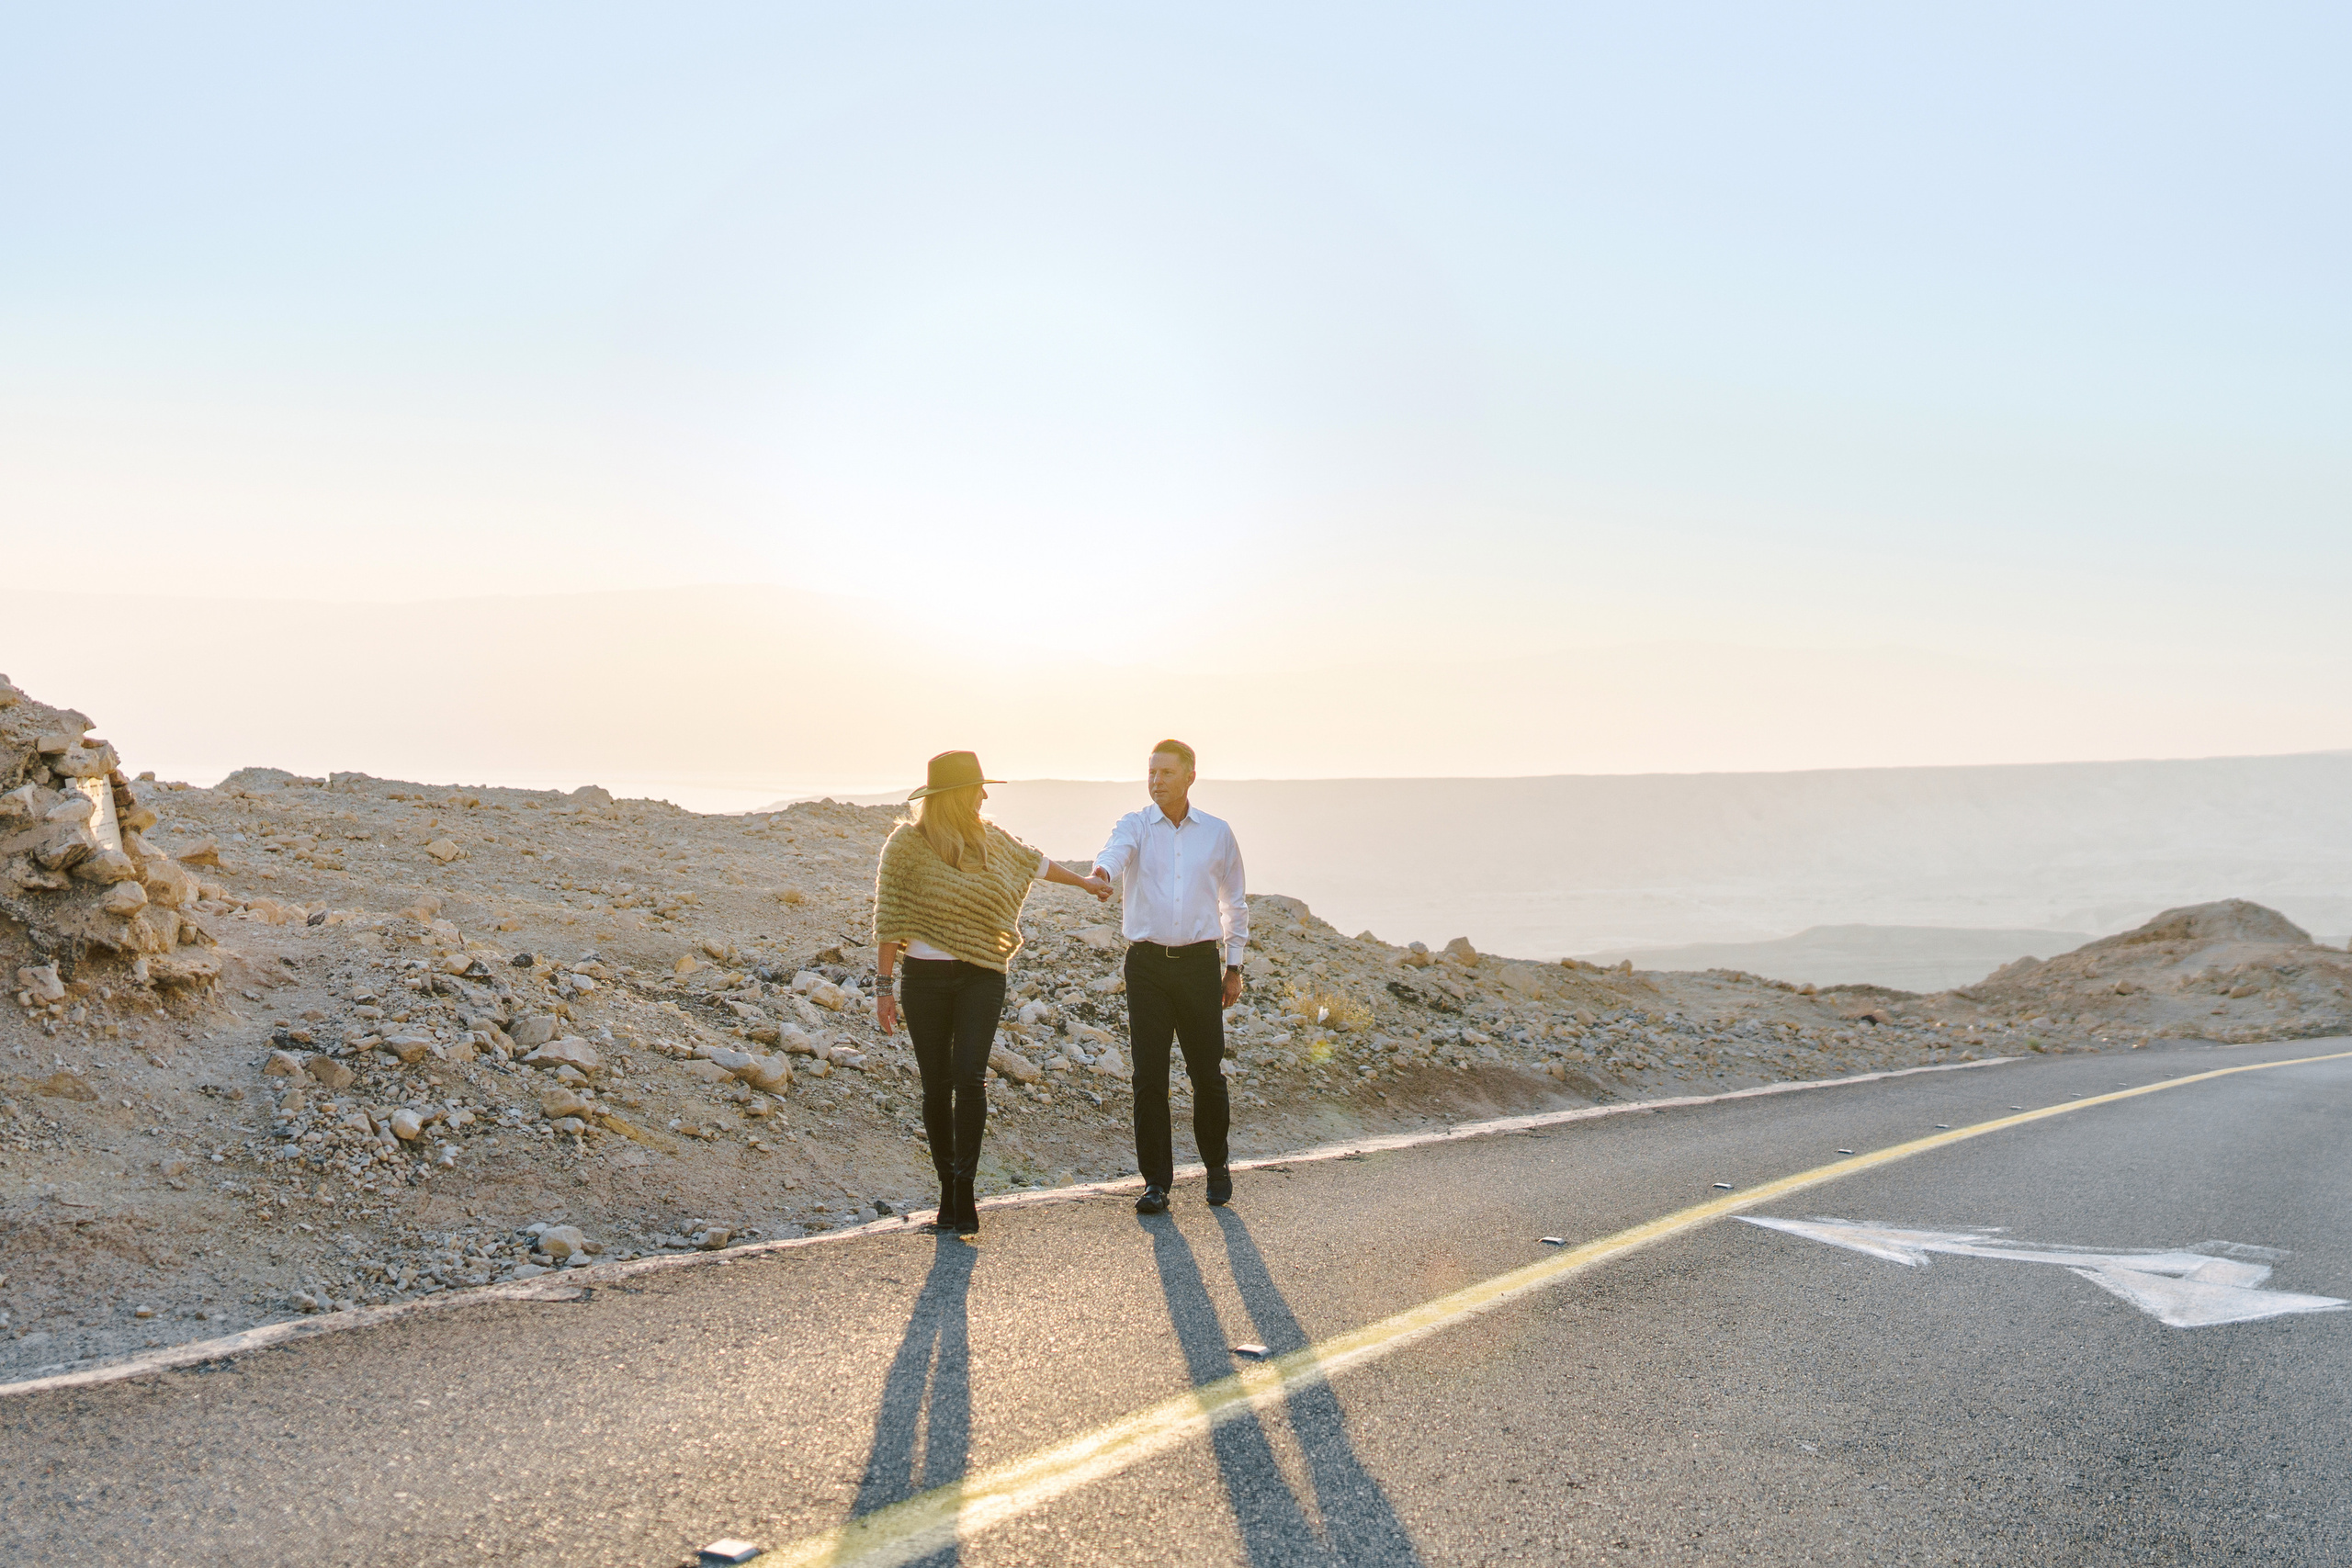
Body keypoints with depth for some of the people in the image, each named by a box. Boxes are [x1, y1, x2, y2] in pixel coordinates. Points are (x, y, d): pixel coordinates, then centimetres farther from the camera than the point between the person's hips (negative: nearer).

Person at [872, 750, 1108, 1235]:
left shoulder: (990, 839, 9)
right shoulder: (906, 844, -5)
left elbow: (1032, 861, 29)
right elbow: (889, 918, -5)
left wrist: (1083, 881, 43)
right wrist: (883, 987, -9)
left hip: (981, 977, 2)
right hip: (926, 978, -2)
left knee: (969, 1076, -14)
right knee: (937, 1085, 3)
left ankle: (965, 1190, -9)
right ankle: (947, 1187, 15)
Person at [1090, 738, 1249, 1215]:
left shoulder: (1217, 833, 7)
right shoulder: (1135, 825, 3)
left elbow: (1235, 902, 16)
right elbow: (1117, 849, -22)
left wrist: (1234, 967, 12)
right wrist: (1102, 871, -46)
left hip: (1200, 962, 1)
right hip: (1147, 964, 0)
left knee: (1208, 1072, 4)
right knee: (1149, 1076, -2)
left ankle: (1217, 1166, 25)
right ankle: (1156, 1181, 7)